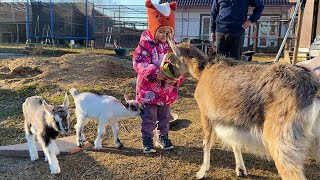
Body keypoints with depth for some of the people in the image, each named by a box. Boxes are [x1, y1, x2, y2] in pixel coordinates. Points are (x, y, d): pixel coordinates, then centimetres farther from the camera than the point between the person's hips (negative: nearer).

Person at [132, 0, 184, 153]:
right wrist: (154, 73, -34)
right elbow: (139, 63, -21)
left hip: (168, 90, 5)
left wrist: (176, 79, -18)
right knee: (149, 117, 6)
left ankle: (163, 137, 36)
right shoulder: (145, 45, -13)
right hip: (149, 89, -4)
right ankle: (147, 140, 22)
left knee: (164, 116, 18)